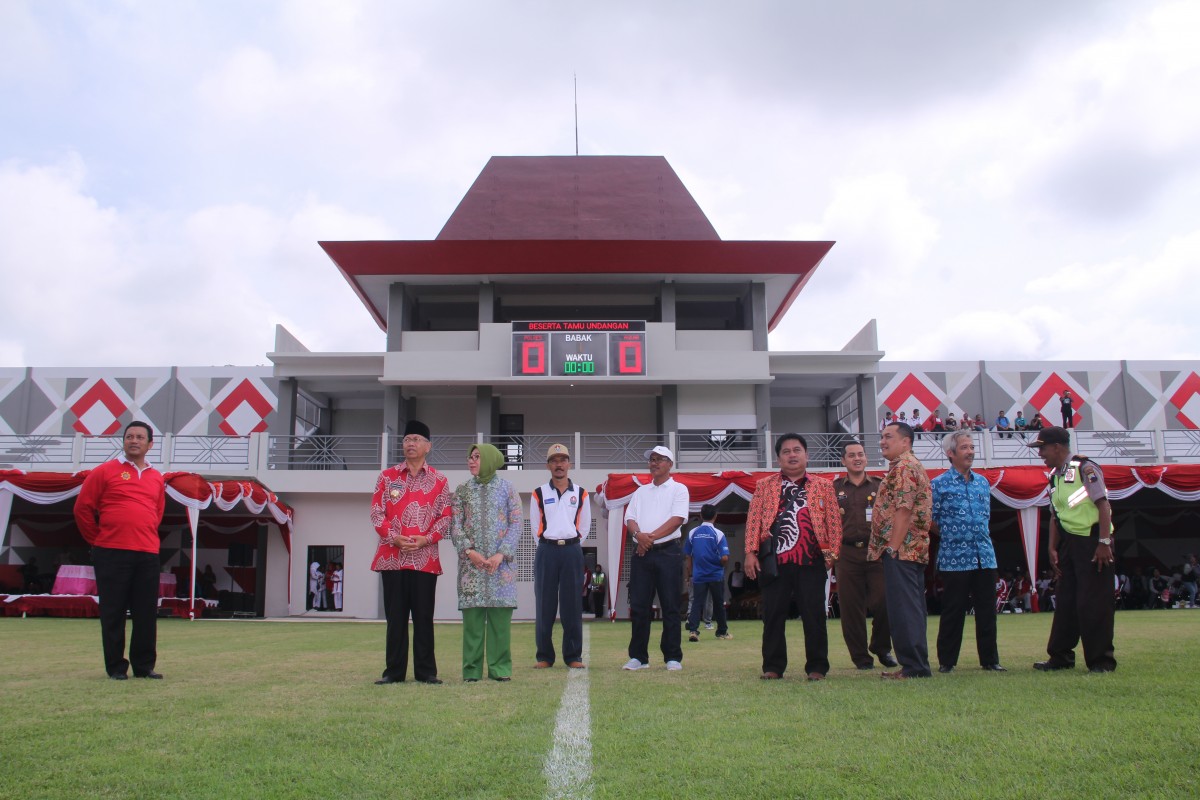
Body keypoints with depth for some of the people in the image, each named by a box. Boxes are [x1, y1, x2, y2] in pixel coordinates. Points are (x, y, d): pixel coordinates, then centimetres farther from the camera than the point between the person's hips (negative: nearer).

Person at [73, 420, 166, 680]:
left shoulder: (157, 478, 13)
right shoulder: (105, 471, 1)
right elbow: (82, 508, 2)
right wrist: (97, 540, 4)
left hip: (148, 554, 4)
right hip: (112, 553, -4)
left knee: (147, 613, 5)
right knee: (113, 612, 1)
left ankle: (144, 666, 14)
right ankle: (115, 667, 11)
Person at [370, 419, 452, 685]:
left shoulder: (439, 480, 7)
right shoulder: (387, 476, 9)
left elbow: (446, 516, 3)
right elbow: (376, 512, 3)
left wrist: (427, 538, -12)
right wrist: (393, 537, -12)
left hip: (425, 557, -1)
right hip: (392, 556, 1)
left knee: (424, 616, 2)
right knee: (395, 616, 5)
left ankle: (426, 671, 9)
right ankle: (394, 671, 12)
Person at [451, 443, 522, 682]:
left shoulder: (507, 489, 5)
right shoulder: (463, 490, 10)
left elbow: (517, 523, 0)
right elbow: (455, 525, 5)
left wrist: (501, 554, -11)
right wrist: (468, 550, -10)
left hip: (500, 562, -1)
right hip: (471, 561, 1)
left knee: (500, 615, -2)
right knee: (472, 614, 0)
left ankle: (500, 668, 6)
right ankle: (471, 669, 6)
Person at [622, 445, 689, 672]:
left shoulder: (679, 489, 5)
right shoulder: (641, 491, 19)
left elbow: (677, 519, -8)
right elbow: (630, 519, 9)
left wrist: (651, 537, -14)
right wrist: (639, 535, -13)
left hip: (668, 552, -4)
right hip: (641, 553, 4)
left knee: (670, 607, -1)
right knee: (638, 606, 3)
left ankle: (673, 657, 5)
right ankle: (638, 657, 9)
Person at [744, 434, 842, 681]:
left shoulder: (823, 486, 11)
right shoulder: (764, 486, 12)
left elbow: (834, 521, 8)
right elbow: (753, 520, 6)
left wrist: (832, 553, -2)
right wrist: (751, 552, -3)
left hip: (811, 561, 0)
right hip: (774, 562, 1)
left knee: (814, 616, 3)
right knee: (773, 616, 4)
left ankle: (817, 667, 13)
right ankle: (773, 667, 13)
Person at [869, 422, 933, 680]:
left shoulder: (902, 467, -11)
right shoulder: (912, 466, 22)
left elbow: (903, 510, -20)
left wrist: (893, 547, -21)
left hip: (900, 548, -11)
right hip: (913, 549, 11)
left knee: (903, 608, -8)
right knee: (911, 608, 12)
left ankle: (913, 666, -5)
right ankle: (917, 665, 16)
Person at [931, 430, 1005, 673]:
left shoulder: (982, 482, 12)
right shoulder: (939, 484, -4)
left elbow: (987, 516, 20)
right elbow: (932, 521, -2)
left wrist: (980, 537, 11)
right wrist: (952, 537, 4)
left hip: (985, 556, 5)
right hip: (953, 558, -5)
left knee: (987, 610, 8)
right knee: (953, 612, 2)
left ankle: (990, 659, 19)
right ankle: (946, 660, 12)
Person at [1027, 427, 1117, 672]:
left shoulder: (1085, 468, -13)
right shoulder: (1054, 476, 12)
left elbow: (1103, 504, -16)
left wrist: (1104, 542, -20)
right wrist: (1053, 548, 12)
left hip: (1092, 541, -8)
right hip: (1069, 541, 8)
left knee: (1093, 602, -4)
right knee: (1065, 600, 11)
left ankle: (1101, 659, 7)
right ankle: (1061, 657, 20)